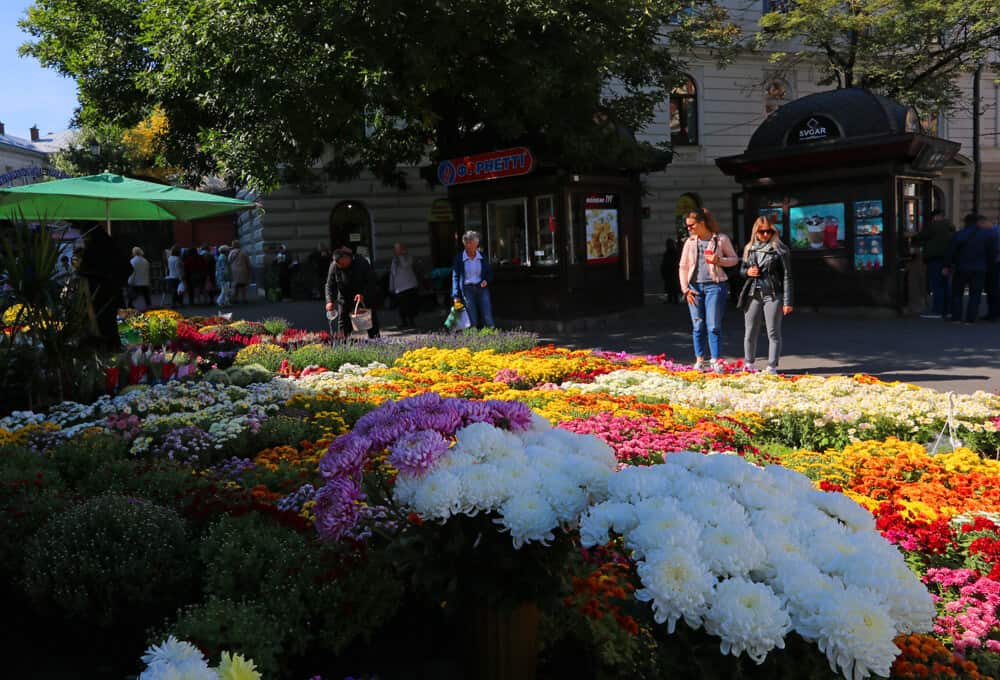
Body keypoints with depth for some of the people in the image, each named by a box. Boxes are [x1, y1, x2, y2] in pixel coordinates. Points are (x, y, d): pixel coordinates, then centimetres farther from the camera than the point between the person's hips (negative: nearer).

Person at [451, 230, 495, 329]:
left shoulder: (482, 257, 7)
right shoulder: (458, 258, 0)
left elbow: (490, 273, 17)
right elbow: (455, 277, 1)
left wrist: (486, 281, -6)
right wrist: (456, 296, -6)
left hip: (482, 288, 2)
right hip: (467, 290, -2)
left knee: (488, 318, -5)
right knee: (472, 321, -3)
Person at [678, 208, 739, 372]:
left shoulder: (721, 239, -1)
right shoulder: (690, 242, 8)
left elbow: (735, 259, 7)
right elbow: (683, 267, 9)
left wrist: (719, 261, -12)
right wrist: (685, 289, 1)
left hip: (715, 285, -3)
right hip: (695, 286, 3)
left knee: (714, 326, -5)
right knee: (698, 326, 6)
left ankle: (716, 361, 1)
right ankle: (699, 360, 16)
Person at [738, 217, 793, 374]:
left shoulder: (779, 249, -2)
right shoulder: (749, 249, 10)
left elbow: (786, 276, -3)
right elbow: (741, 269, 22)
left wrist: (787, 302, -8)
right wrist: (747, 272, -4)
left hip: (773, 295, -4)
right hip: (753, 295, 4)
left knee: (773, 333, 0)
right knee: (750, 333, 8)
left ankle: (772, 367, 6)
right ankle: (748, 365, 21)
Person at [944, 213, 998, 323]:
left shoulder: (959, 235, -5)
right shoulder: (987, 235, 1)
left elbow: (950, 252, -7)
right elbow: (992, 253, 5)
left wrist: (947, 266, 0)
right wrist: (988, 266, 16)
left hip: (961, 269, -1)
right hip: (979, 270, 1)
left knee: (957, 293, 10)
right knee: (975, 295, 5)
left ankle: (956, 317, 4)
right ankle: (970, 319, -3)